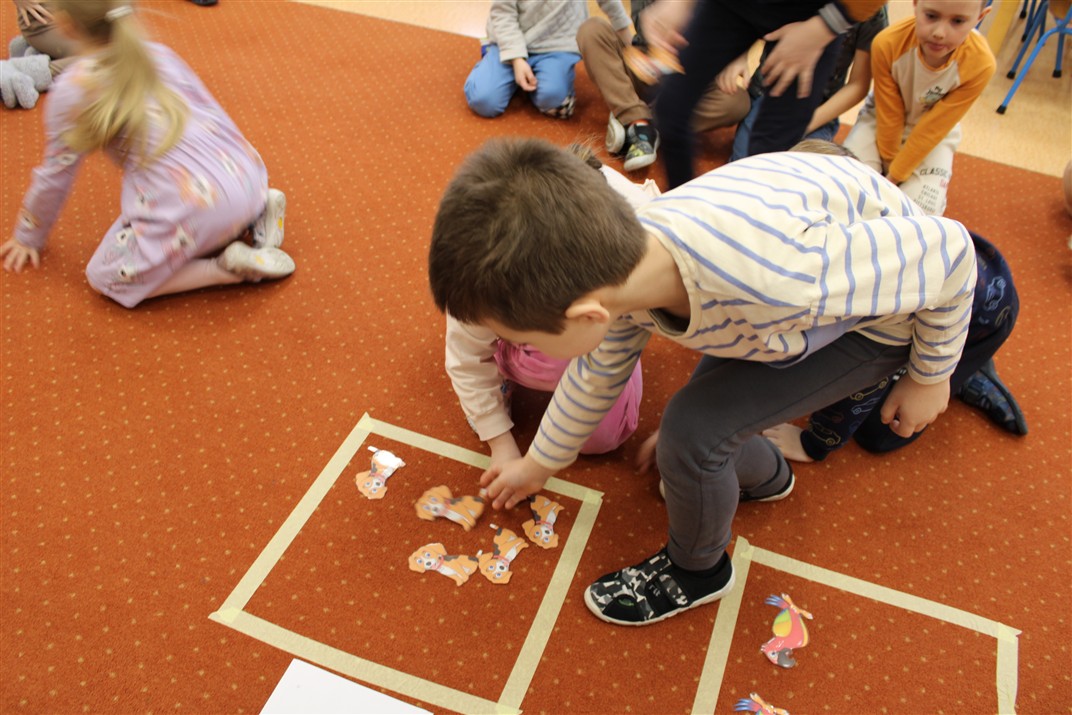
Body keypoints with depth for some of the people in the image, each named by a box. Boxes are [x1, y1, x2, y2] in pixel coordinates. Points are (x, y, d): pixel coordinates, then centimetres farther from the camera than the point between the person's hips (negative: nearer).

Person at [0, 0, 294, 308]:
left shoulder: (72, 86, 4)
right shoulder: (162, 55, 16)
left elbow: (55, 175, 11)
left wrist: (29, 237, 28)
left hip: (190, 208, -7)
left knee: (105, 278, 14)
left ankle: (230, 266, -4)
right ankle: (258, 210, 11)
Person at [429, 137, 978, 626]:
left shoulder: (772, 276, -46)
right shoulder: (621, 264, -22)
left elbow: (949, 252, -28)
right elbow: (597, 369, 0)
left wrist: (929, 379, -11)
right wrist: (538, 464, 15)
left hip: (881, 312, -5)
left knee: (692, 431, -16)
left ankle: (696, 571, 14)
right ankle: (764, 476, 40)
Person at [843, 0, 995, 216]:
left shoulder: (980, 64, -30)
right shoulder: (887, 44, -30)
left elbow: (931, 129, -21)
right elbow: (889, 115, -17)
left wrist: (894, 176, -16)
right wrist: (888, 160, -5)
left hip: (934, 134, 0)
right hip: (881, 120, 1)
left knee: (921, 211, -17)